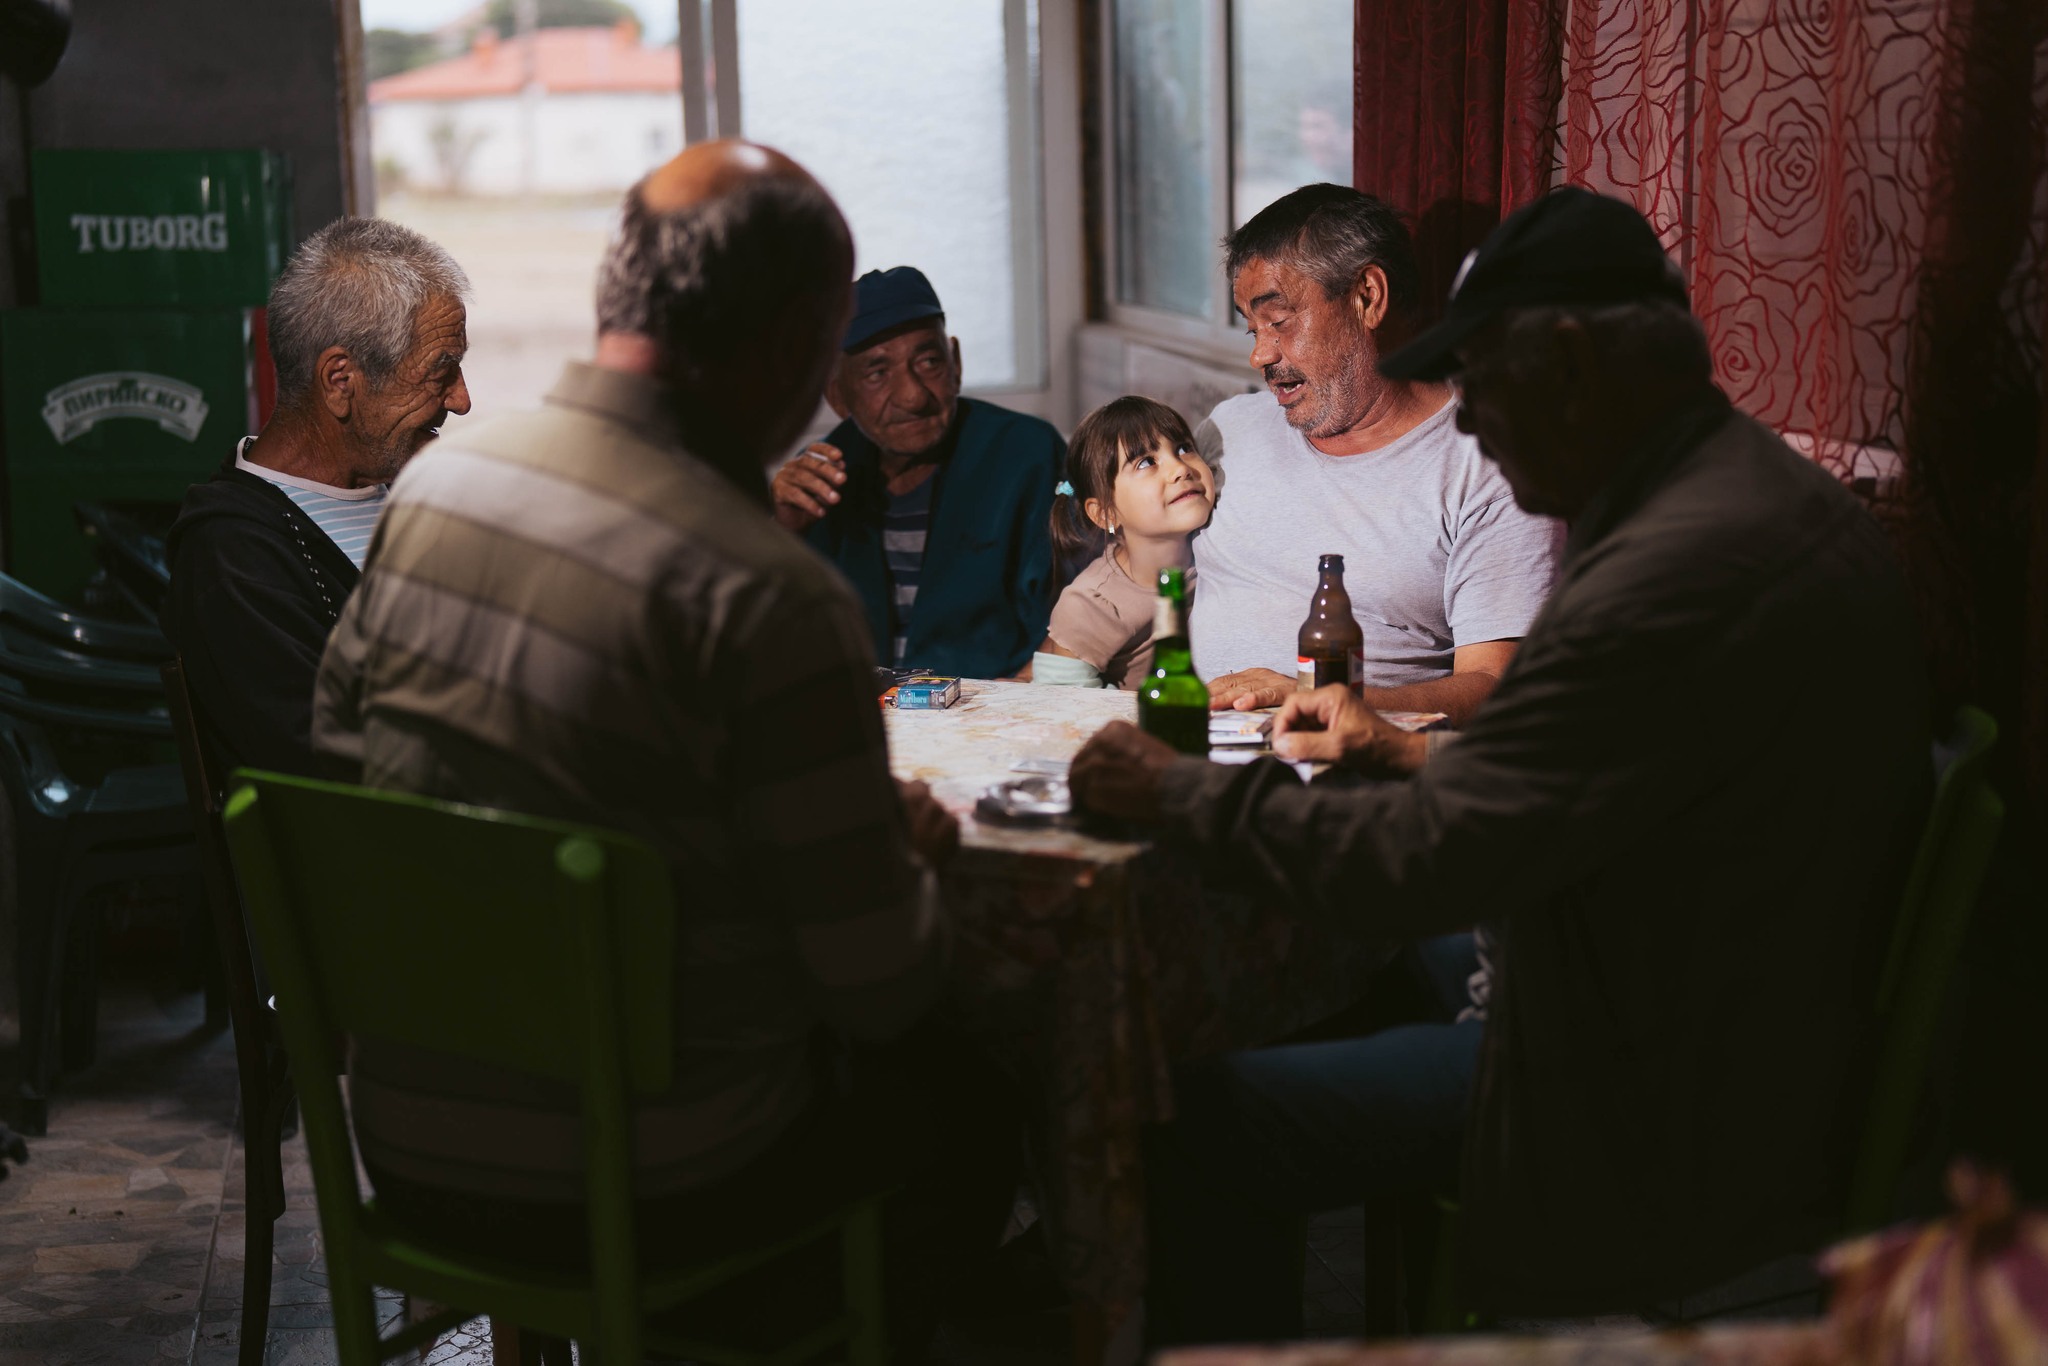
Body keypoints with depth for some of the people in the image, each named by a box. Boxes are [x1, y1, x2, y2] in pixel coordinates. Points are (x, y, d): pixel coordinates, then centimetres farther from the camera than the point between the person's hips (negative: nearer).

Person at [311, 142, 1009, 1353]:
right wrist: (908, 855, 5)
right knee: (974, 1103, 19)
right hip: (641, 1194, -6)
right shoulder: (769, 596, -23)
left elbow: (339, 755, 11)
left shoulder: (428, 487, -3)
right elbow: (881, 989, -19)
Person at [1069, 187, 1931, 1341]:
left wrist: (1180, 790, -12)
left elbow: (1418, 867, -26)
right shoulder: (1784, 499, 5)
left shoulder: (1673, 573, -29)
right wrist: (1406, 750, 13)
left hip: (1666, 1150, -10)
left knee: (1210, 1129, -8)